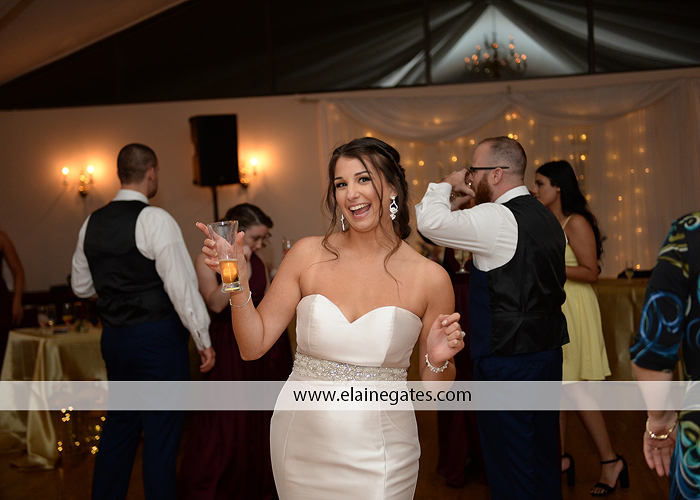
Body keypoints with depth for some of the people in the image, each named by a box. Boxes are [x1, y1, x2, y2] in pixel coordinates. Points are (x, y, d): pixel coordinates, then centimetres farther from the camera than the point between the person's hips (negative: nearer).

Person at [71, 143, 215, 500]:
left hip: (114, 337, 7)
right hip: (158, 337, -7)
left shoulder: (92, 223, 8)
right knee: (161, 434, 1)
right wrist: (204, 340, -11)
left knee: (118, 429, 19)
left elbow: (81, 287, 17)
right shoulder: (155, 220, -13)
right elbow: (181, 286, -17)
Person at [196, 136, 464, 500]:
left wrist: (439, 360, -19)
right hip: (302, 445, 2)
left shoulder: (429, 278, -7)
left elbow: (434, 389, 2)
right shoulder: (308, 255, -5)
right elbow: (254, 345, -2)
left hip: (379, 455, -1)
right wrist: (238, 282, -15)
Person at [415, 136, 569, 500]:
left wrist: (446, 184, -7)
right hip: (548, 354, 9)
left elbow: (430, 221, -22)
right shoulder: (547, 218, 11)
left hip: (506, 364, -9)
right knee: (543, 461, 19)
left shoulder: (497, 219, -18)